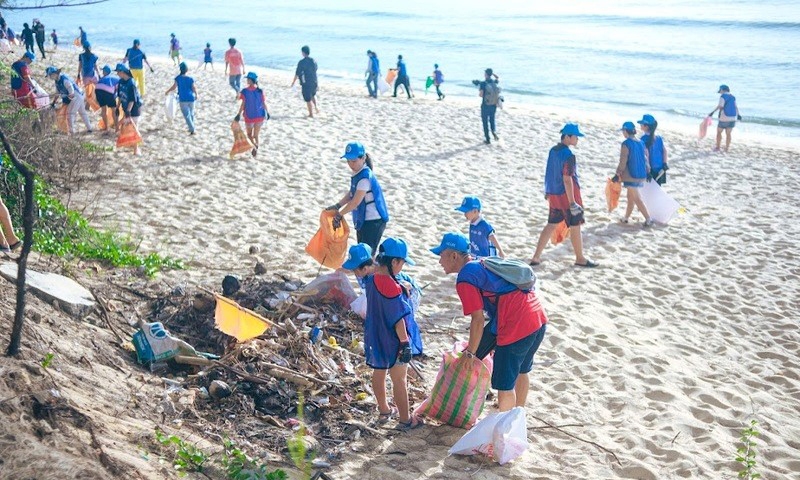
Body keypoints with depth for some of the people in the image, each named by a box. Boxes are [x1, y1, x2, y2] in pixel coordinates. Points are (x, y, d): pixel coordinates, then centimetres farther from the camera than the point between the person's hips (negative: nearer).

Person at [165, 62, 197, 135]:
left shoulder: (178, 78, -6)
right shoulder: (190, 79, -5)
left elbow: (174, 87, -2)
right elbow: (194, 89, -4)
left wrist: (167, 92, 15)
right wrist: (196, 95, 15)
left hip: (183, 99, -1)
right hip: (191, 99, 1)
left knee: (187, 115, -1)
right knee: (191, 114, 19)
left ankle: (192, 130, -11)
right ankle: (191, 128, 27)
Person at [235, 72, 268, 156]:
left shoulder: (245, 91, -13)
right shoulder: (260, 91, -7)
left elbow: (243, 104, -14)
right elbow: (264, 103, -3)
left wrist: (239, 115, -8)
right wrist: (267, 113, 11)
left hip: (249, 117, -2)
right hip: (259, 116, 2)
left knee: (249, 134, 16)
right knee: (256, 135, 15)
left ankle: (255, 146, -8)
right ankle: (256, 149, 11)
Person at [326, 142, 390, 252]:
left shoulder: (365, 177, -23)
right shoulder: (357, 173, 6)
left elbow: (355, 202, -22)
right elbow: (351, 194, 15)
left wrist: (339, 214, -12)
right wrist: (337, 206, 2)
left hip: (373, 221, -10)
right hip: (364, 220, 10)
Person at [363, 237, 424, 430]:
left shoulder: (371, 278, -3)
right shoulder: (391, 286, -28)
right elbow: (398, 318, -25)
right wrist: (405, 342, -18)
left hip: (376, 336, 9)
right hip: (392, 339, -9)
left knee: (379, 372, 21)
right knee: (399, 379, 4)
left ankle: (384, 409, 39)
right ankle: (405, 419, 16)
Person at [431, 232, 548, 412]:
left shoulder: (465, 278, -7)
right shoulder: (484, 264, 21)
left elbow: (478, 320, -10)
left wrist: (471, 351, 3)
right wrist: (490, 342, 32)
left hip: (517, 326, -10)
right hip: (539, 318, 10)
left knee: (504, 385, 5)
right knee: (520, 372, 27)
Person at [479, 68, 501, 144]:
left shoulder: (483, 83, -15)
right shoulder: (494, 82, 0)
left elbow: (480, 95, -16)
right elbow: (498, 78, 24)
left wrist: (479, 89, 3)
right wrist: (492, 72, 14)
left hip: (485, 106, -4)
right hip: (493, 106, 4)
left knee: (485, 122, 8)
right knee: (492, 120, 24)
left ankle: (488, 140, 10)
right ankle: (494, 131, -3)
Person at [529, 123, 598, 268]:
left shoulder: (553, 151, 6)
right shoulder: (568, 155, -20)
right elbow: (567, 179, -22)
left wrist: (548, 191, 24)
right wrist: (572, 202, -20)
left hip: (554, 194, 8)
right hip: (567, 194, -8)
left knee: (551, 225, 13)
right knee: (575, 227, 6)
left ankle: (536, 257, 11)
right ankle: (580, 259, 19)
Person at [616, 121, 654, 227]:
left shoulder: (626, 144, -14)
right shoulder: (641, 143, 7)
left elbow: (623, 161, -15)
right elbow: (645, 158, 12)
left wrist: (618, 174, -7)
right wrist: (648, 172, 20)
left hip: (630, 175, -8)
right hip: (641, 175, 8)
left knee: (637, 199, -3)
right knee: (630, 197, 18)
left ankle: (648, 219, -8)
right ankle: (626, 217, 25)